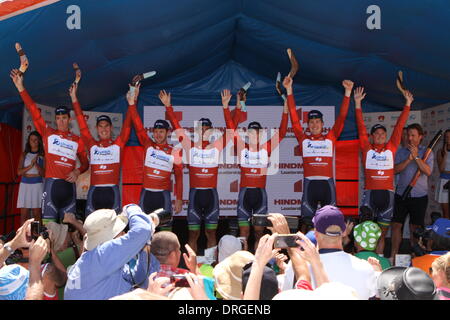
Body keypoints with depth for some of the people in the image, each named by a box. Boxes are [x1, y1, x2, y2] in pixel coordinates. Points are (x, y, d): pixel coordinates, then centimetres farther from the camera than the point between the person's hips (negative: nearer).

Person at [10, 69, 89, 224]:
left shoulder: (77, 140, 12)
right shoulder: (48, 133, 9)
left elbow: (85, 163, 17)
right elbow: (34, 112, 1)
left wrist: (77, 171, -5)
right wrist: (21, 87, -5)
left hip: (69, 185, 2)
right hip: (51, 183, -2)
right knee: (48, 223, -8)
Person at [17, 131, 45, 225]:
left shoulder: (42, 156, 3)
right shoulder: (24, 155, 11)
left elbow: (44, 174, -2)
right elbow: (19, 172, 3)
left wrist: (36, 164, -15)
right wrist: (30, 165, -11)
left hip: (37, 184, -2)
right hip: (25, 184, 2)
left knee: (37, 213, -2)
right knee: (23, 214, -1)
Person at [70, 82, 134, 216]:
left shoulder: (118, 145, 7)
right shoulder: (92, 145, 10)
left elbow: (127, 126, -2)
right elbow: (82, 125, 7)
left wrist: (131, 103, -13)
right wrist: (74, 99, 2)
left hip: (112, 191, -1)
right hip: (94, 191, 1)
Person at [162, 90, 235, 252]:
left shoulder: (217, 147, 4)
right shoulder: (189, 146, 3)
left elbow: (231, 130, -1)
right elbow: (176, 126, 1)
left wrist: (226, 107, -9)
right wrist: (168, 106, -6)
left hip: (211, 194, 1)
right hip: (194, 194, -1)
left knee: (211, 233, 9)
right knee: (193, 234, 5)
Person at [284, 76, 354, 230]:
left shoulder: (330, 137, 8)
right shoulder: (303, 138, 5)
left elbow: (341, 117, 4)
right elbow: (294, 117, 1)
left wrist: (348, 92, -2)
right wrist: (289, 90, -4)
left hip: (327, 183, 1)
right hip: (309, 183, -1)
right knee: (306, 221, 3)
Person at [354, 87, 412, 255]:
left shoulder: (391, 148, 8)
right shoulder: (367, 148, 3)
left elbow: (399, 126, 9)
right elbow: (361, 127, 1)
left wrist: (407, 104, 9)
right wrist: (357, 103, -2)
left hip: (387, 193, 3)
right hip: (370, 192, -3)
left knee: (382, 233, 9)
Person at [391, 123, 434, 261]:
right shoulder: (401, 151, 7)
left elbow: (428, 172, -11)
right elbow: (395, 170, -4)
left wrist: (416, 157, -18)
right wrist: (408, 159, -15)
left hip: (419, 196, -1)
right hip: (401, 194, 2)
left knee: (415, 227, 7)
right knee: (396, 225, 1)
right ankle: (393, 256, 9)